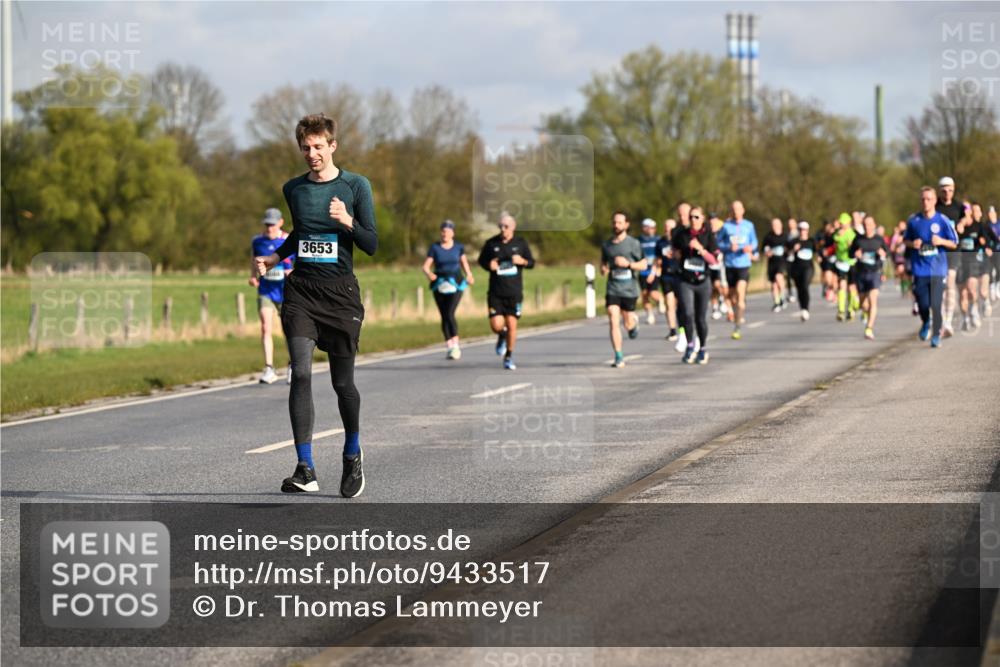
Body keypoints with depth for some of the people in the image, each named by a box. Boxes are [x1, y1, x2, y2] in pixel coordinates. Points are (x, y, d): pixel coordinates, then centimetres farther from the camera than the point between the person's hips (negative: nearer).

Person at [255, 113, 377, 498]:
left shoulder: (355, 186, -1)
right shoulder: (293, 189, 9)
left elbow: (371, 245, -4)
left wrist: (348, 222, -20)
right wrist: (274, 257, 15)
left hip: (340, 292, -2)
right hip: (301, 290, 2)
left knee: (342, 382, 5)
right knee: (301, 374, -14)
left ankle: (353, 455, 31)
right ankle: (305, 469, -16)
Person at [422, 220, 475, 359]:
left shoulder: (458, 247, 2)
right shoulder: (434, 248, -1)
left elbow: (464, 261, 18)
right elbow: (425, 266, -5)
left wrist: (469, 275, 2)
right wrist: (429, 274, -27)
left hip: (455, 283, -1)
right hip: (439, 284, 1)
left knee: (450, 314, -17)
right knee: (444, 316, 5)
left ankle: (456, 346, -11)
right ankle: (450, 348, 15)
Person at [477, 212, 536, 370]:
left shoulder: (520, 243, 3)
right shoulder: (491, 243, 1)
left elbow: (531, 262, 10)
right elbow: (481, 260, 14)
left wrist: (522, 261, -12)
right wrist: (489, 265, -8)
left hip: (514, 292, 0)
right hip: (495, 293, 0)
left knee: (512, 324, -4)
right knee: (496, 325, -10)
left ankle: (509, 357, 14)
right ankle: (502, 336, 27)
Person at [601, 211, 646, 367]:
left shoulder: (633, 243, -2)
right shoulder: (606, 245, 9)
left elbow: (643, 265, 0)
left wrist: (628, 263, -16)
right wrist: (603, 269, -1)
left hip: (629, 289, -2)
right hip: (612, 289, 2)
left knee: (628, 324, 6)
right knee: (614, 322, -12)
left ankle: (634, 321, 44)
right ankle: (619, 357, -10)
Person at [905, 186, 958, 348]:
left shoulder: (943, 220, -3)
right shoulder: (913, 220, 4)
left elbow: (954, 244, 3)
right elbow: (906, 241, 17)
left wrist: (941, 241, -16)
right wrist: (912, 244, -5)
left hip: (938, 269, -2)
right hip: (920, 269, 2)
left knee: (935, 304, -9)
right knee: (922, 304, 1)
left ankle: (936, 336, 3)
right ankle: (926, 323, 33)